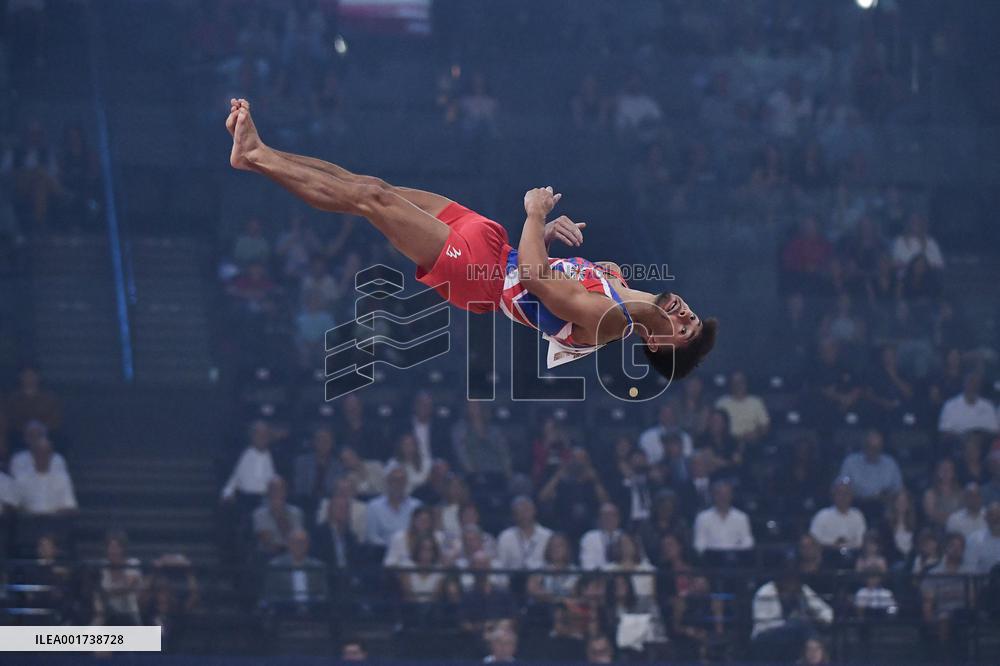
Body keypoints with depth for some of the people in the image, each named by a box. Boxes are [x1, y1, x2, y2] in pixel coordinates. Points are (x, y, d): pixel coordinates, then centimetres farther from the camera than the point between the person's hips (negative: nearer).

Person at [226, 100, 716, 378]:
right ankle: (258, 151, 11)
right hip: (492, 241, 8)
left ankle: (255, 158, 5)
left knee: (369, 197, -9)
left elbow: (534, 277, -30)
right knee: (373, 186, 5)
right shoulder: (617, 281, 3)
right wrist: (549, 232, -6)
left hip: (475, 269, -8)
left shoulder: (604, 319, -23)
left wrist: (537, 215, -20)